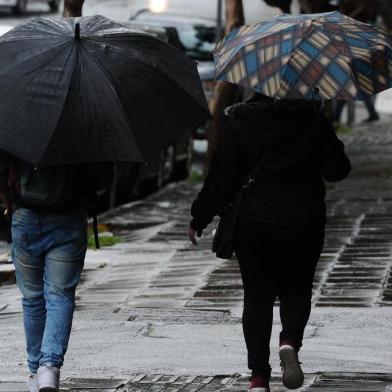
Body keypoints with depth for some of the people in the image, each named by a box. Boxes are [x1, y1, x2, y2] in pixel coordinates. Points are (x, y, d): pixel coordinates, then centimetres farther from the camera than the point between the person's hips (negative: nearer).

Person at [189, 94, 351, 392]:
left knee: (257, 296, 7)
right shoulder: (314, 121, -6)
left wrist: (200, 218, 4)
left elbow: (221, 177, -6)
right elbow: (337, 170, 0)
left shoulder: (240, 123, -6)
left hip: (252, 224, 0)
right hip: (303, 224, 0)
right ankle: (290, 340, -13)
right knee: (296, 290, 17)